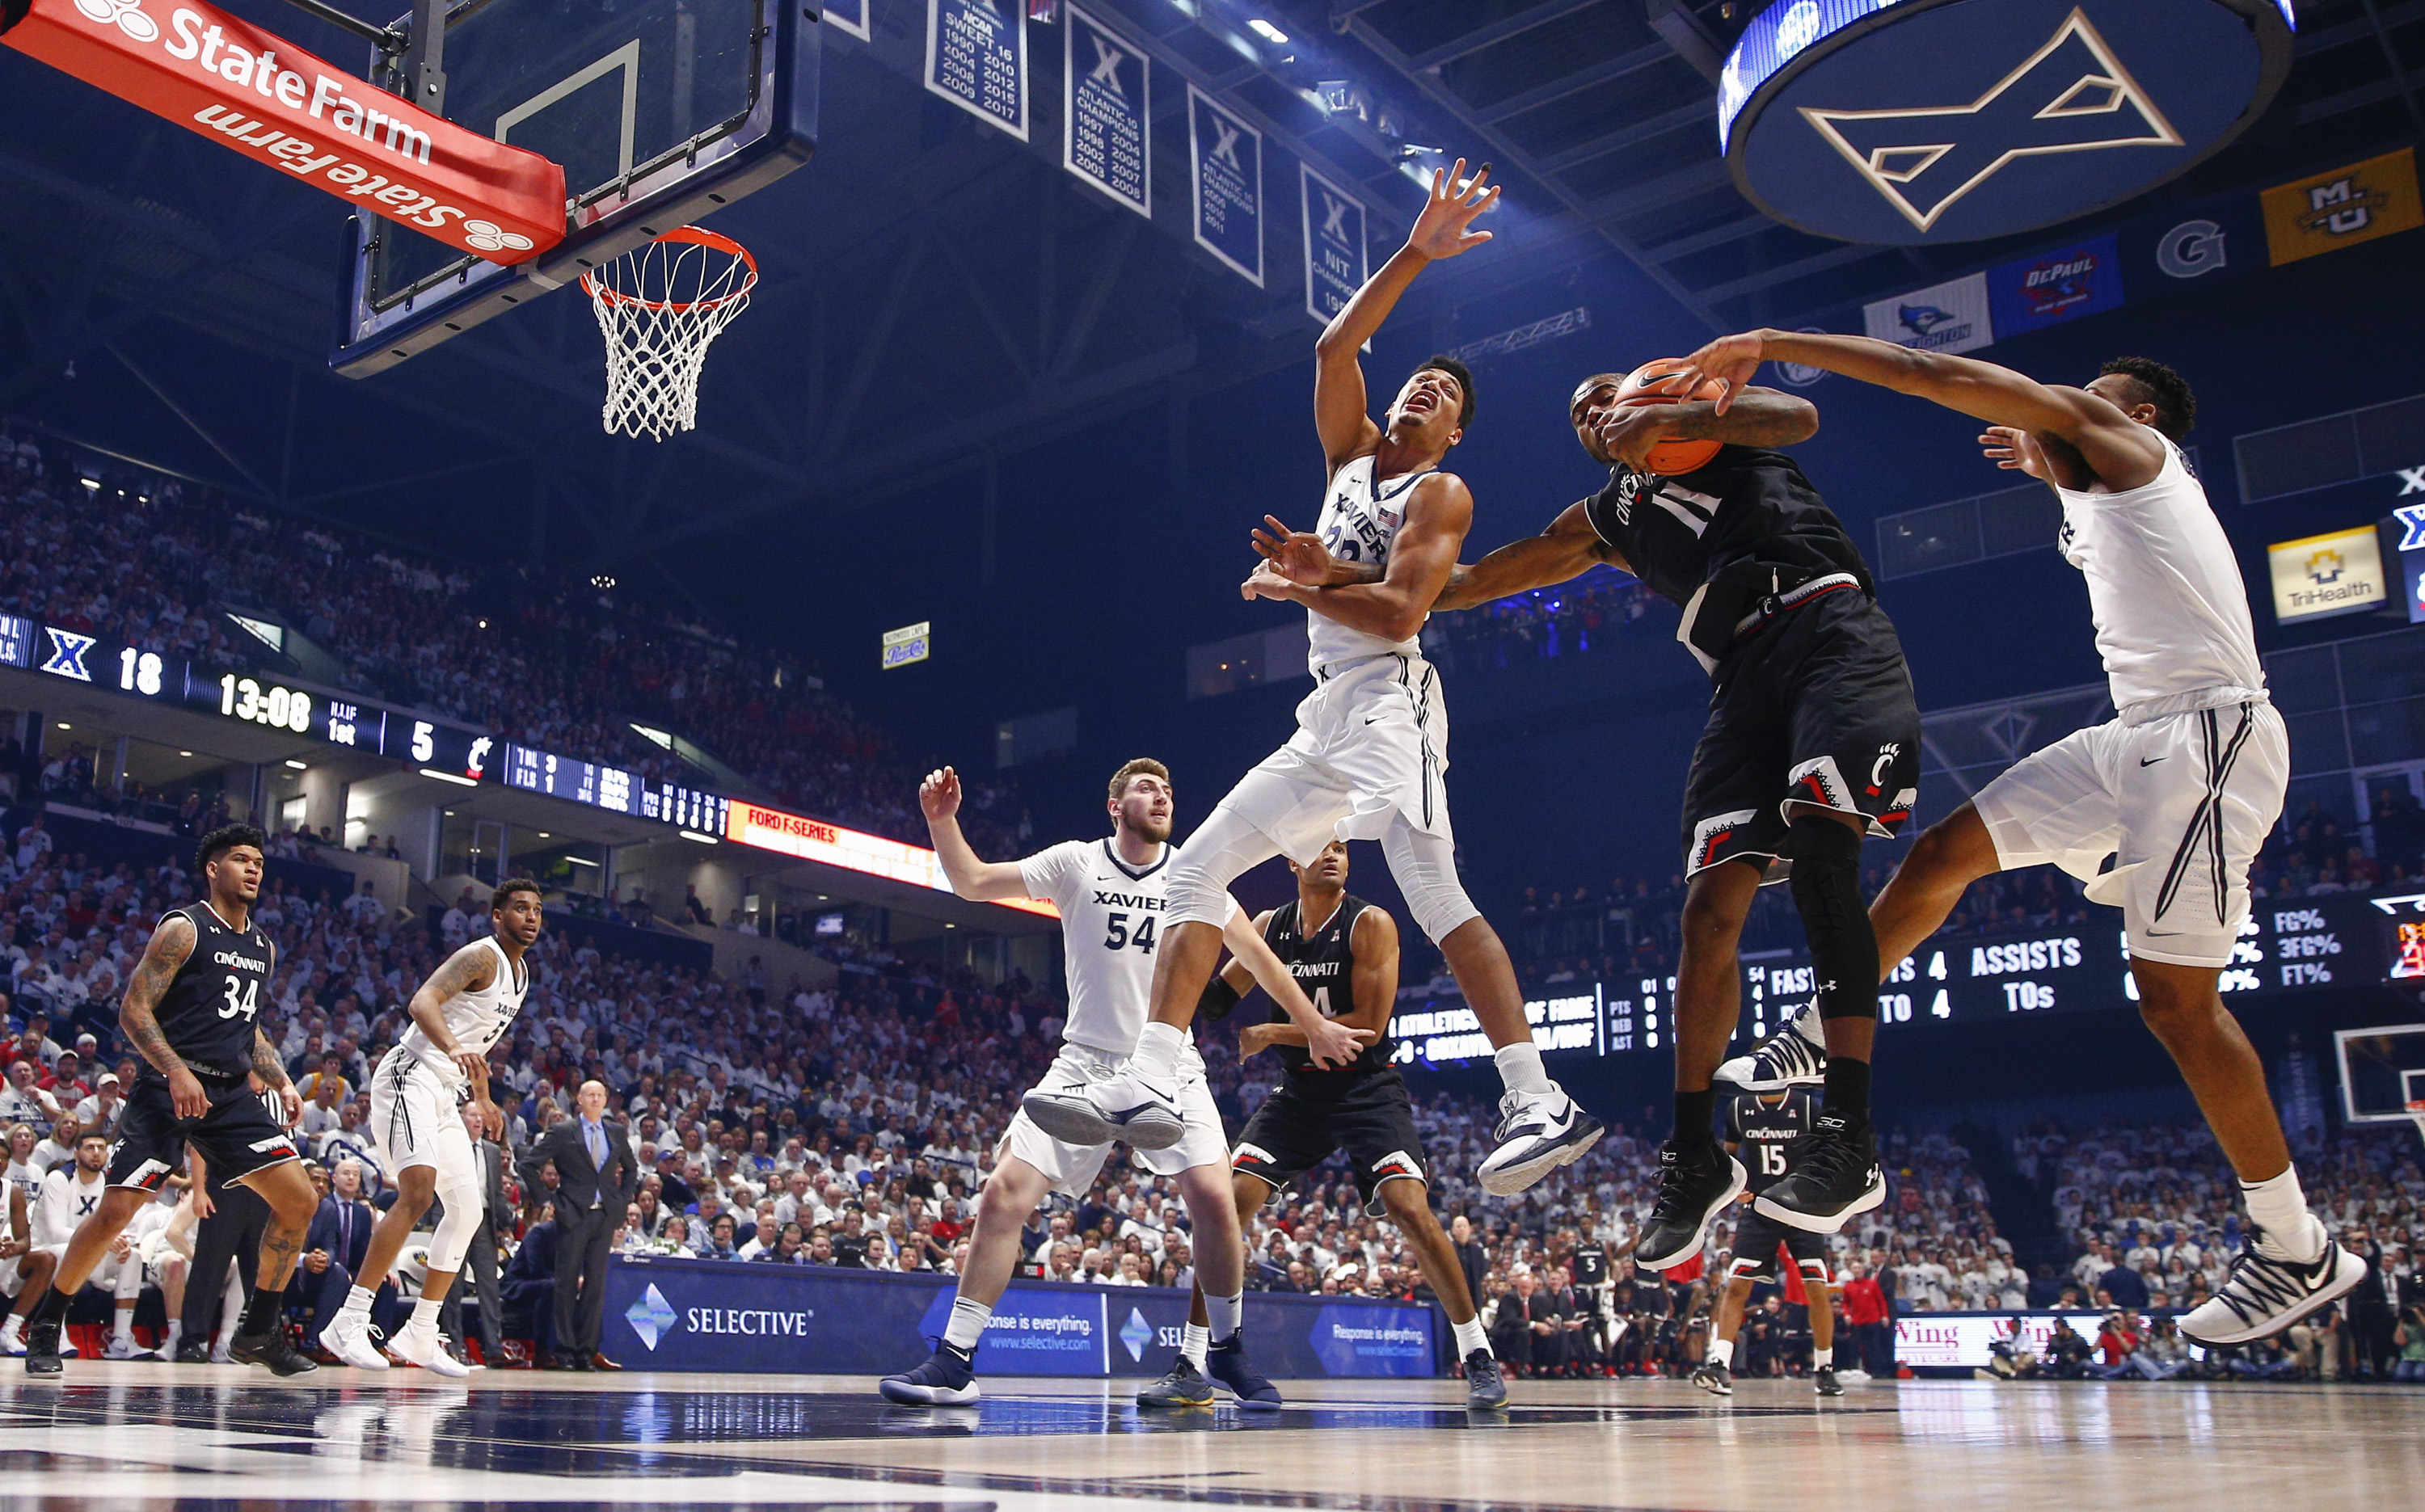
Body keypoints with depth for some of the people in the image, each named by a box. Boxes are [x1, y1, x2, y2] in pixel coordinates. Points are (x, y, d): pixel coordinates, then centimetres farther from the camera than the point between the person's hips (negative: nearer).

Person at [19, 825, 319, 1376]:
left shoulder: (263, 948, 17)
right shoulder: (183, 928, -5)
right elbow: (133, 1009, -11)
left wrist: (282, 1083, 14)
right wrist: (176, 1071, -22)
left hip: (233, 1093, 6)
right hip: (169, 1089, -6)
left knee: (299, 1201, -4)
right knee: (116, 1210, -10)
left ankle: (259, 1331, 8)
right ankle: (44, 1324, 15)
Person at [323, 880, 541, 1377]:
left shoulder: (521, 973, 16)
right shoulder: (481, 956, -12)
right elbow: (422, 1002, -29)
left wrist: (483, 1098, 38)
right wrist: (453, 1048, -46)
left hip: (445, 1094, 10)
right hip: (410, 1078, -10)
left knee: (468, 1210, 7)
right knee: (418, 1193, -25)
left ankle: (420, 1336, 13)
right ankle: (349, 1323, -21)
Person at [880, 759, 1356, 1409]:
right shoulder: (1076, 862, 1)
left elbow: (1255, 953, 10)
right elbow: (972, 882, -2)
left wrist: (1315, 1026, 11)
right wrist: (942, 820, -18)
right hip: (1085, 1063, 0)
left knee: (1212, 1197, -17)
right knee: (1004, 1194, -12)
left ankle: (1229, 1352, 6)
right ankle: (953, 1363, -1)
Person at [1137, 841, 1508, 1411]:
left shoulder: (1370, 924, -9)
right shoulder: (1270, 926, 5)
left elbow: (1368, 1025, -16)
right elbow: (1213, 999, 13)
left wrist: (1272, 1034, -14)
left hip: (1367, 1089, -4)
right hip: (1298, 1091, 4)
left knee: (1409, 1207, -21)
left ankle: (1478, 1356, -4)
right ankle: (1191, 1368, -1)